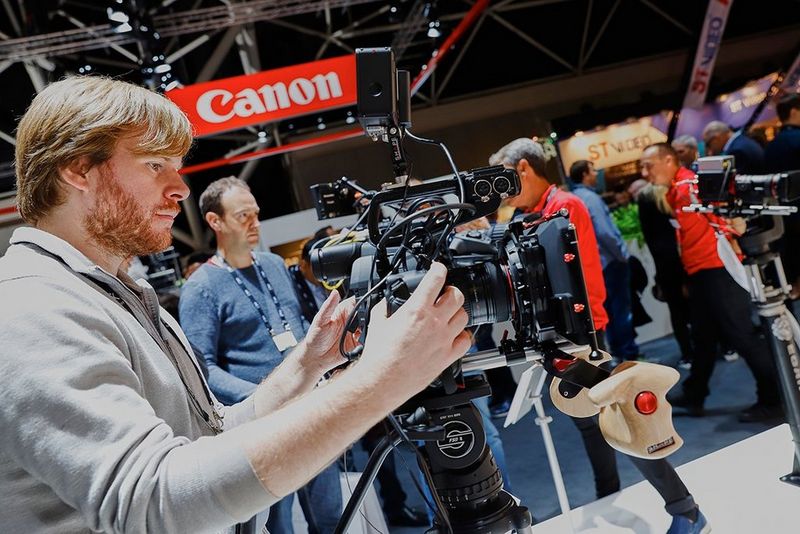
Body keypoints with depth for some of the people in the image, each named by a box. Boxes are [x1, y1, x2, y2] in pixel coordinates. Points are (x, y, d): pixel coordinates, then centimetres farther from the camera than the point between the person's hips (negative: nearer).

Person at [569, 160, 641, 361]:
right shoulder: (590, 197, -17)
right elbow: (604, 232, -24)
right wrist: (622, 254, -12)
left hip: (596, 262, 9)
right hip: (611, 261, -9)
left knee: (609, 308, 14)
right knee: (621, 307, -1)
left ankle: (618, 351, 21)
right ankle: (629, 352, 6)